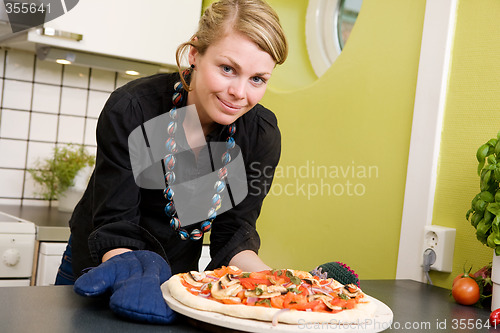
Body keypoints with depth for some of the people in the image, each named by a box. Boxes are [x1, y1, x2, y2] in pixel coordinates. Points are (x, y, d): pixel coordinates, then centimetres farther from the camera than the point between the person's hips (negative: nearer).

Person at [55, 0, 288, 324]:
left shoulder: (263, 135, -16)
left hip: (179, 278, 3)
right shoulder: (131, 110, -25)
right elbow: (115, 224, -24)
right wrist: (136, 278, -43)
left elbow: (234, 231, -13)